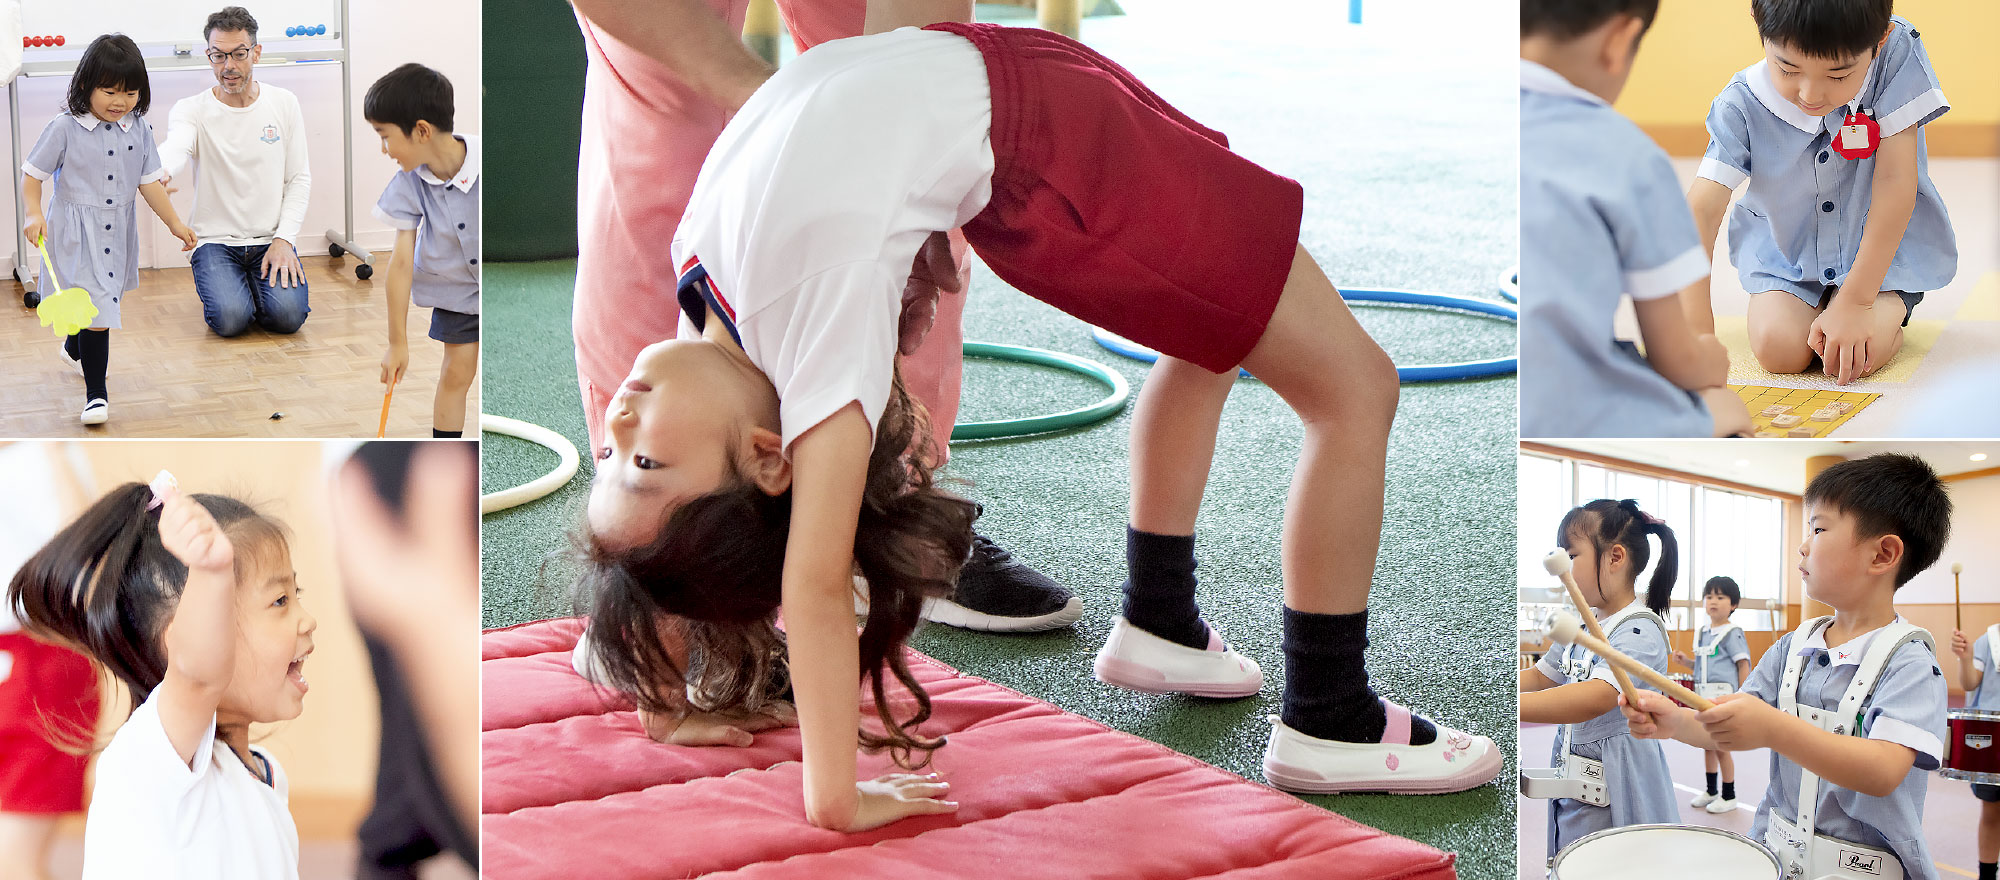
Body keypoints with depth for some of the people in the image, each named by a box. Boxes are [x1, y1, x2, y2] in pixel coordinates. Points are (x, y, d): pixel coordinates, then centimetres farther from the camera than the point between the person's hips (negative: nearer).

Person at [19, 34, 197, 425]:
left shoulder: (138, 130, -1)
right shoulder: (65, 129, -14)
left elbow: (149, 182, 6)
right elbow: (32, 173, -7)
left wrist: (175, 224, 4)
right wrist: (33, 214, -20)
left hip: (117, 231, 6)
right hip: (76, 234, -5)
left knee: (102, 299, 23)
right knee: (96, 310, -14)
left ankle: (74, 348, 55)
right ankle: (95, 393, -8)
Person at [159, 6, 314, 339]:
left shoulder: (284, 104, 6)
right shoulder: (192, 110, -2)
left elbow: (300, 178, 8)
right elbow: (175, 148, -26)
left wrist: (284, 240, -7)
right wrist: (158, 172, -52)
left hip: (272, 240, 1)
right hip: (216, 241, -1)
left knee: (287, 315, -25)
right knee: (230, 319, -27)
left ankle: (261, 284, 12)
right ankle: (221, 285, 11)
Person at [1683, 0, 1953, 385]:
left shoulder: (1897, 55, -24)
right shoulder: (1741, 105, -21)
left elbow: (1895, 181, -24)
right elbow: (1702, 211, -26)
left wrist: (1856, 302, -27)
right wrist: (1695, 320, -41)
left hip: (1884, 249, -2)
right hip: (1784, 251, 2)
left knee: (1851, 359, -25)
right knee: (1778, 348, -23)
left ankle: (1891, 311, 12)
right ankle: (1819, 305, 13)